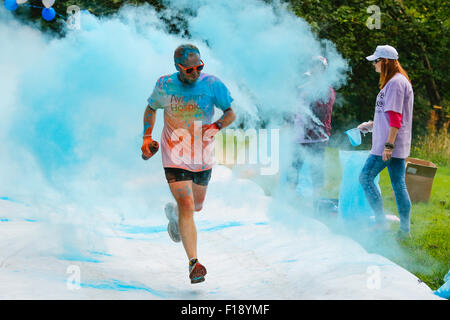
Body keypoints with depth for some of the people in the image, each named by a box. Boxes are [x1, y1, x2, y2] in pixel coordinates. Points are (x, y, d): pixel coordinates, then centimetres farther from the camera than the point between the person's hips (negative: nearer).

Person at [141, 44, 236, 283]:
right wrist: (147, 137, -2)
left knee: (196, 206, 19)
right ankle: (194, 263, -14)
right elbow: (151, 108, 9)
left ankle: (173, 212, 56)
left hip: (202, 157, 2)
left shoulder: (212, 84, -12)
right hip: (175, 156, -2)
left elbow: (231, 113, -3)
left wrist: (216, 127, -22)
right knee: (186, 205, -16)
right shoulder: (165, 86, -10)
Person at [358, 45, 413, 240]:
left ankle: (381, 222, -7)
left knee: (365, 178, -6)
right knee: (398, 184, 9)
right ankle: (405, 229, 10)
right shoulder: (393, 82, 18)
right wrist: (372, 124, 29)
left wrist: (388, 145, -23)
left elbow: (395, 117, -20)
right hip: (395, 145, 10)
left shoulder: (396, 82, -14)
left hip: (390, 144, -10)